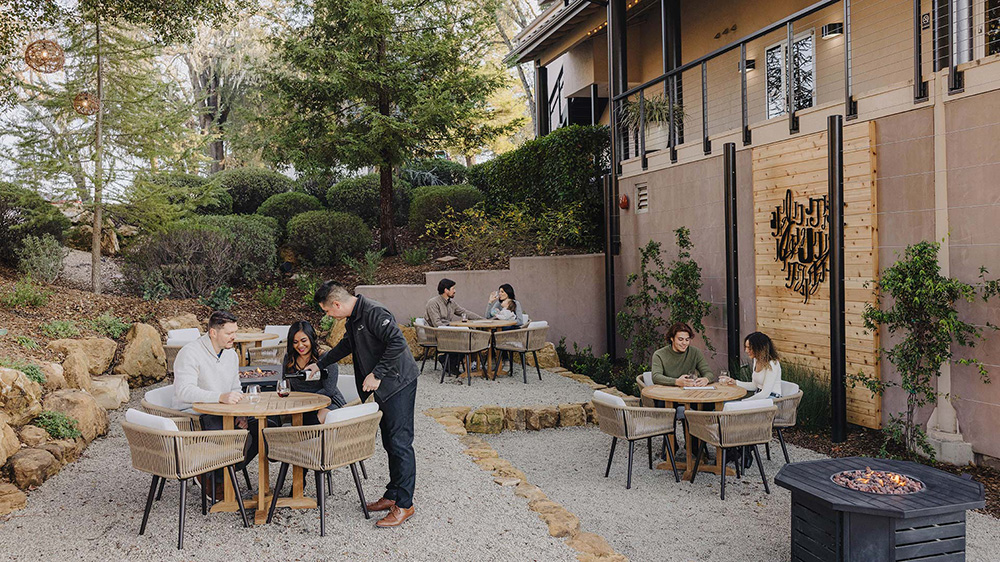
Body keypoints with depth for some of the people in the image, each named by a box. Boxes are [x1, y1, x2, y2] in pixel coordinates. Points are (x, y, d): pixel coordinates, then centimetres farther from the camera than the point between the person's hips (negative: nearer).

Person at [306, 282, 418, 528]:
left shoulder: (374, 313, -19)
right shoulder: (353, 319, 13)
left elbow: (398, 343, -27)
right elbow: (345, 346, 31)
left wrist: (376, 374, -22)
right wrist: (319, 364, 37)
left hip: (398, 383, -10)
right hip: (383, 387, 10)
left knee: (400, 443, -6)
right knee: (390, 442, 14)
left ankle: (404, 504, -1)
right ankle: (392, 495, 23)